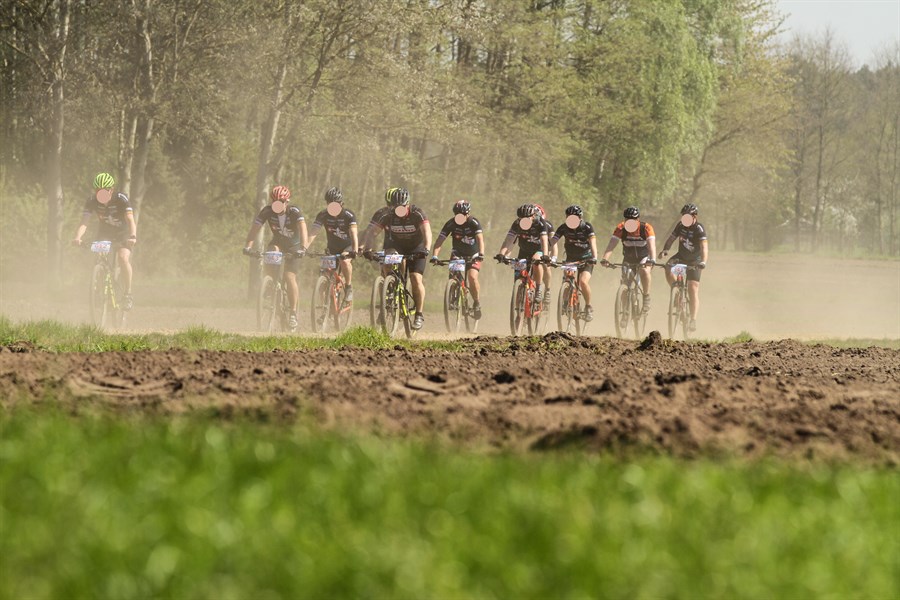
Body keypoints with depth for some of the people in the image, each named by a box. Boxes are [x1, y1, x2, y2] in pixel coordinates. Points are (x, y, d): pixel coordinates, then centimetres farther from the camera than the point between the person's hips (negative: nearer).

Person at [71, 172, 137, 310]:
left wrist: (133, 236, -56)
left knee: (123, 258, -28)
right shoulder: (92, 202, -19)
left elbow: (130, 220, -37)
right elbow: (84, 222, -28)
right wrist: (78, 237, -48)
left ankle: (128, 295, -17)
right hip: (104, 233, 3)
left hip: (123, 234, -3)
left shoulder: (121, 199, -26)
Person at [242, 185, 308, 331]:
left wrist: (303, 247, -57)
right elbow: (254, 228, -26)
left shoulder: (295, 212, -27)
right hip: (277, 242, 2)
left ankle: (294, 314, -10)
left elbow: (302, 228, -41)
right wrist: (248, 246, -42)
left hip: (293, 246, -2)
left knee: (289, 277, -17)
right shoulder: (267, 211, -20)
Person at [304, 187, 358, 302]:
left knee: (344, 261, -35)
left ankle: (349, 287, -16)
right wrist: (305, 248, -39)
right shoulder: (323, 216, -13)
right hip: (332, 248, 3)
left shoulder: (348, 215, -20)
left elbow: (353, 233, -31)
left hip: (347, 246, -3)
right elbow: (314, 232, -22)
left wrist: (355, 250, -49)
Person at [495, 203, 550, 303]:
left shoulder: (540, 223, -25)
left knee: (536, 261, -34)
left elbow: (544, 240, -37)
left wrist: (545, 255, -54)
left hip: (538, 250, -4)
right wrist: (501, 254, -43)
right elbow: (508, 240, -27)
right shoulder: (516, 224, -18)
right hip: (524, 251, 4)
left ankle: (539, 288, -24)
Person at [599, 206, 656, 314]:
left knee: (644, 271, -33)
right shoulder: (621, 228, -19)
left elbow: (651, 244, -36)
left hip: (643, 258, -3)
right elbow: (611, 244, -29)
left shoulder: (646, 228, -23)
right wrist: (605, 258, -45)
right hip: (628, 259, 3)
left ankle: (646, 298, -19)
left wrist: (652, 260, -54)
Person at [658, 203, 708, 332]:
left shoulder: (699, 229, -22)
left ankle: (693, 320, -11)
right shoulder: (680, 226, -6)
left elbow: (704, 246, -33)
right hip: (681, 257, 4)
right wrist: (665, 250, -23)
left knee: (693, 291, -11)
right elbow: (671, 238, -2)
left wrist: (703, 262, -50)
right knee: (668, 268, -28)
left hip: (694, 261, -4)